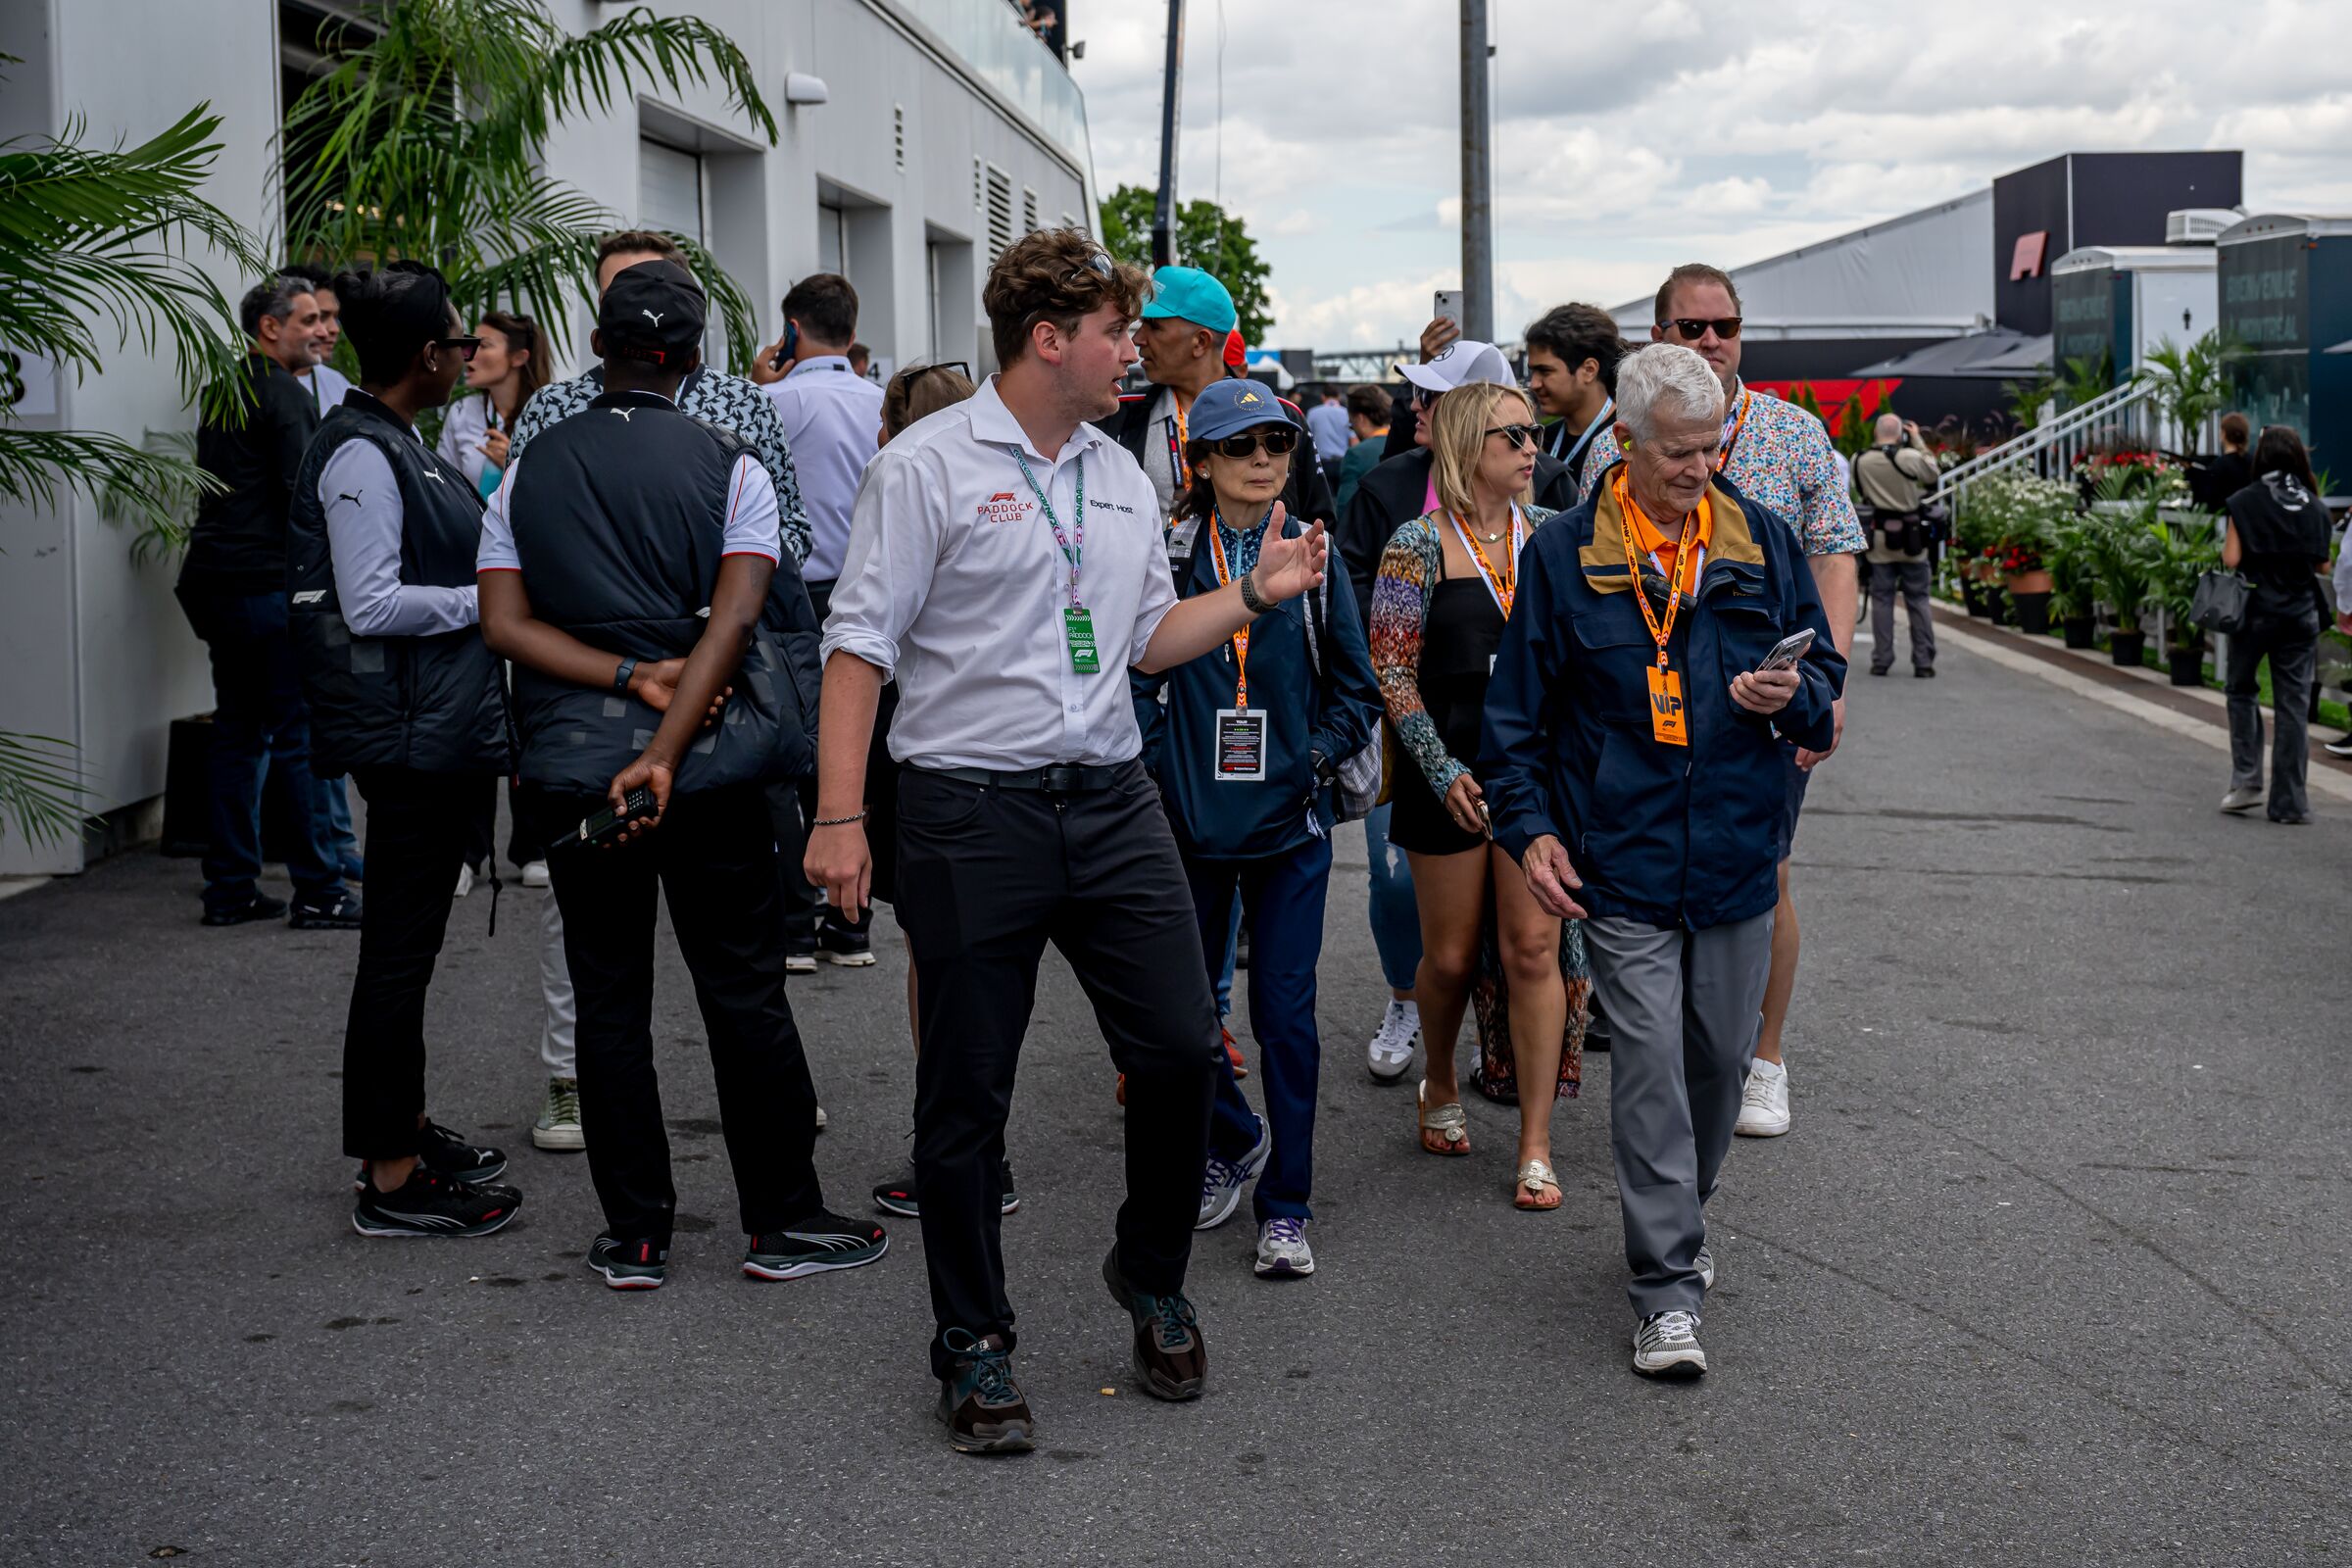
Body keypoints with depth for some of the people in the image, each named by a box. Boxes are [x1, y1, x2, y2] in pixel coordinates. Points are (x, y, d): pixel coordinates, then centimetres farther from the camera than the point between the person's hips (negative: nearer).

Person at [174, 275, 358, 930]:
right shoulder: (284, 395, -10)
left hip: (216, 582, 9)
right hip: (270, 582, -9)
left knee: (238, 734, 12)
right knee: (302, 737, -6)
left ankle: (231, 889, 13)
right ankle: (318, 892, -5)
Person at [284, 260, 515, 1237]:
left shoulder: (401, 447, 15)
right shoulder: (360, 456, -15)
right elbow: (372, 604, -20)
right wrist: (488, 599, -14)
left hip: (440, 733, 10)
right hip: (406, 734, -10)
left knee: (409, 943, 18)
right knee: (398, 950, -6)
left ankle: (403, 1129, 29)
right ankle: (390, 1181, 0)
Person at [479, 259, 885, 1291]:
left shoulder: (527, 473, 5)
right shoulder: (729, 467, -3)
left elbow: (505, 625, -4)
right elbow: (735, 617, -15)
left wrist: (629, 677, -11)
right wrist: (667, 750, -19)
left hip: (572, 769, 2)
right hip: (710, 772, -2)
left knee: (609, 1002, 7)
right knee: (744, 992, 6)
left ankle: (635, 1236, 12)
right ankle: (782, 1219, 12)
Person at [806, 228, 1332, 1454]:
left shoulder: (1121, 477, 14)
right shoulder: (928, 467, -7)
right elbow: (860, 643, -9)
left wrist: (1254, 595, 7)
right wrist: (839, 816, -15)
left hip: (1111, 801, 6)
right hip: (971, 812, -5)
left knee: (1181, 1049, 2)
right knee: (966, 1091, 3)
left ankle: (1153, 1277, 27)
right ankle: (973, 1342, 18)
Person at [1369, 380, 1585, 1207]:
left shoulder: (1550, 536, 6)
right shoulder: (1419, 545, -5)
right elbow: (1393, 672, -5)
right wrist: (1442, 769, -11)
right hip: (1450, 773, -2)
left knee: (1533, 948, -3)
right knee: (1451, 955, 7)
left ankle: (1537, 1146, 3)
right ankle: (1439, 1084, 37)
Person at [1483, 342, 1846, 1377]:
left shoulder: (1760, 540, 5)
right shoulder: (1566, 554, -2)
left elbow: (1824, 671, 13)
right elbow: (1517, 711, 4)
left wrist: (1794, 696, -10)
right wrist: (1529, 826, -4)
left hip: (1736, 856, 3)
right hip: (1621, 860, -3)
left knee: (1720, 1058, 13)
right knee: (1649, 1066, -7)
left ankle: (1675, 1223, 35)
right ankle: (1667, 1287, -2)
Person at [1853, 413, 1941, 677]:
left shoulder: (1862, 462, -4)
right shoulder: (1911, 457, -12)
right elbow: (1933, 474, 4)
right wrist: (1918, 440, 10)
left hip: (1879, 537, 2)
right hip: (1910, 537, -2)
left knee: (1881, 599, 7)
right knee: (1918, 600, 5)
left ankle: (1881, 660, 6)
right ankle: (1923, 661, 6)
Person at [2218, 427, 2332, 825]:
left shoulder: (2245, 502, -8)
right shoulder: (2315, 506, 2)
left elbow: (2231, 559, -12)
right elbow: (2323, 565, 4)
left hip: (2257, 608, -2)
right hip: (2302, 612, 3)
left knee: (2242, 690, 16)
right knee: (2294, 705, 5)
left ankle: (2246, 781, 5)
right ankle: (2290, 802, 6)